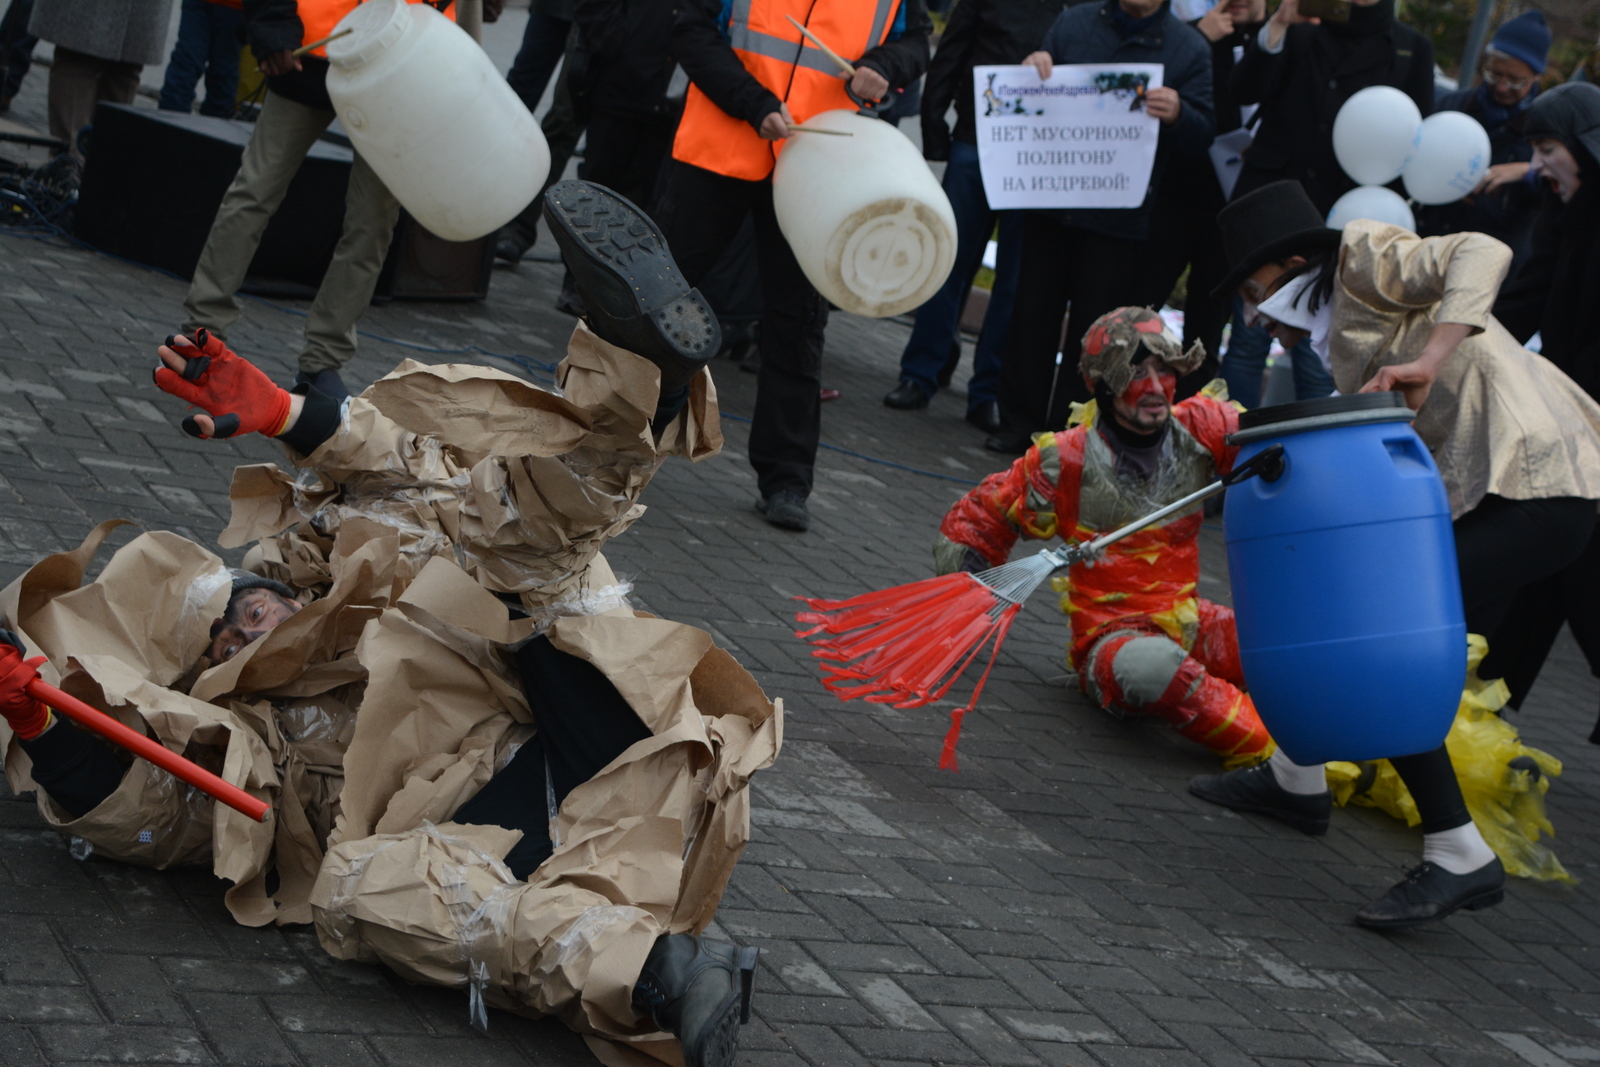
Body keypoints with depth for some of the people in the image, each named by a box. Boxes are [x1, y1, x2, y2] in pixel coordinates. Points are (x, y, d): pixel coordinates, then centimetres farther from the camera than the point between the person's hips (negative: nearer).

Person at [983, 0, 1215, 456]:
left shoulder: (1190, 50, 0)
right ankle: (1019, 422, 16)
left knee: (1091, 331, 4)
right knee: (1032, 315, 7)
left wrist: (1177, 115, -24)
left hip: (1120, 219, -2)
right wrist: (1033, 69, -9)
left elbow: (1203, 134, -2)